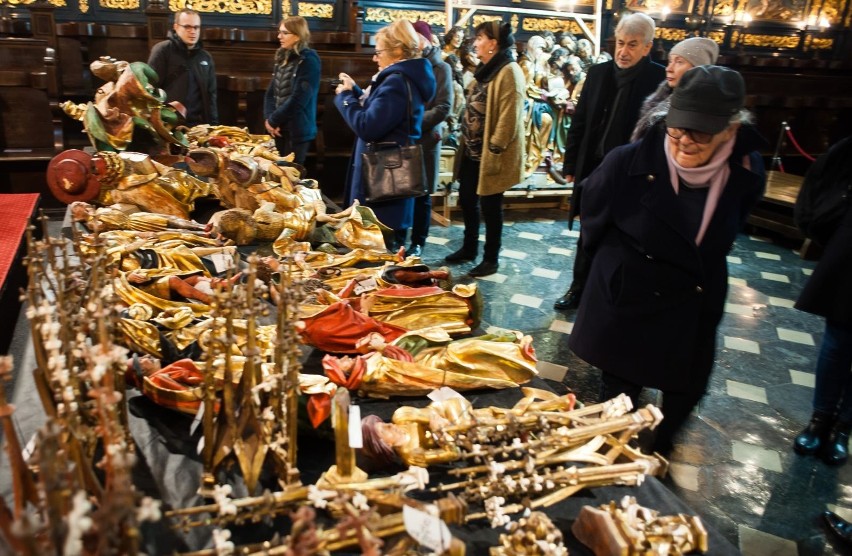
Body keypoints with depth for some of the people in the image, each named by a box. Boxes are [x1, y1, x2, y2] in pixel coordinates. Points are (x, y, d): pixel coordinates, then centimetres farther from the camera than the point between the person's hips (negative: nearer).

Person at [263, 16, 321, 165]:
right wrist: (268, 119, -4)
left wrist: (273, 120, -12)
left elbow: (298, 98, -17)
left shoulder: (308, 61, -10)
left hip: (297, 130, -7)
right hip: (279, 128, 7)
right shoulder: (282, 58, 13)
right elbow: (271, 93, 12)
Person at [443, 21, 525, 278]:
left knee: (490, 206, 2)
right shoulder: (486, 69, 14)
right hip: (473, 149, 9)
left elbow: (509, 116, -21)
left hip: (490, 153, -9)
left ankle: (491, 259, 16)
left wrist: (494, 150, -21)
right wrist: (465, 139, 17)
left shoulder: (509, 72, -16)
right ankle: (469, 248, 33)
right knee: (467, 200, 16)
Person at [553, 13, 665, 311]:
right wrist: (571, 164, 6)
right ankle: (579, 288, 33)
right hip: (593, 170, 4)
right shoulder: (598, 73, 2)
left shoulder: (660, 79, -11)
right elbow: (579, 122, 7)